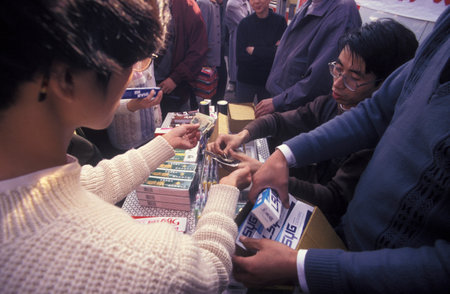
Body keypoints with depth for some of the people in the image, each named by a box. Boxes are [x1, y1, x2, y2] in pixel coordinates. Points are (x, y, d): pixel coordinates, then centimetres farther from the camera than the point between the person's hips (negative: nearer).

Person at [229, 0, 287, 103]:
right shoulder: (244, 23, -2)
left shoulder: (280, 21, -5)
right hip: (246, 80, 1)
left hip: (269, 80, 0)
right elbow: (240, 57, -10)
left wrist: (253, 50, -11)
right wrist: (269, 52, -13)